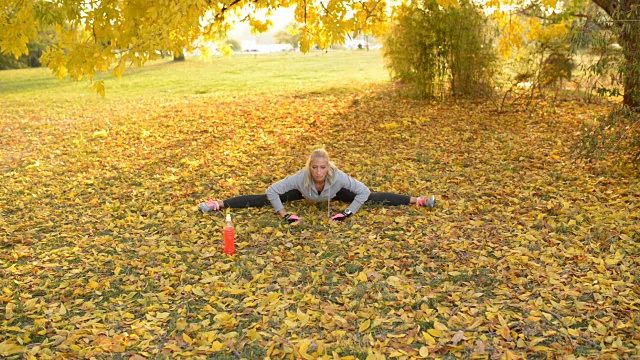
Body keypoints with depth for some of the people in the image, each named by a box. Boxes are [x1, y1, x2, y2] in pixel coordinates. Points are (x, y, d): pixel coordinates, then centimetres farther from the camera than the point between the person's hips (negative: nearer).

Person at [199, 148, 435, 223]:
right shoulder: (301, 178, -42)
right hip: (303, 193, 0)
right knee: (264, 200, -4)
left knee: (371, 198, -3)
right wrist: (285, 215, -35)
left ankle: (416, 201, 8)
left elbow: (364, 191, -34)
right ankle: (219, 204, 5)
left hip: (335, 194, 0)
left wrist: (347, 213, -32)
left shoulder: (338, 177, -43)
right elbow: (271, 191, -34)